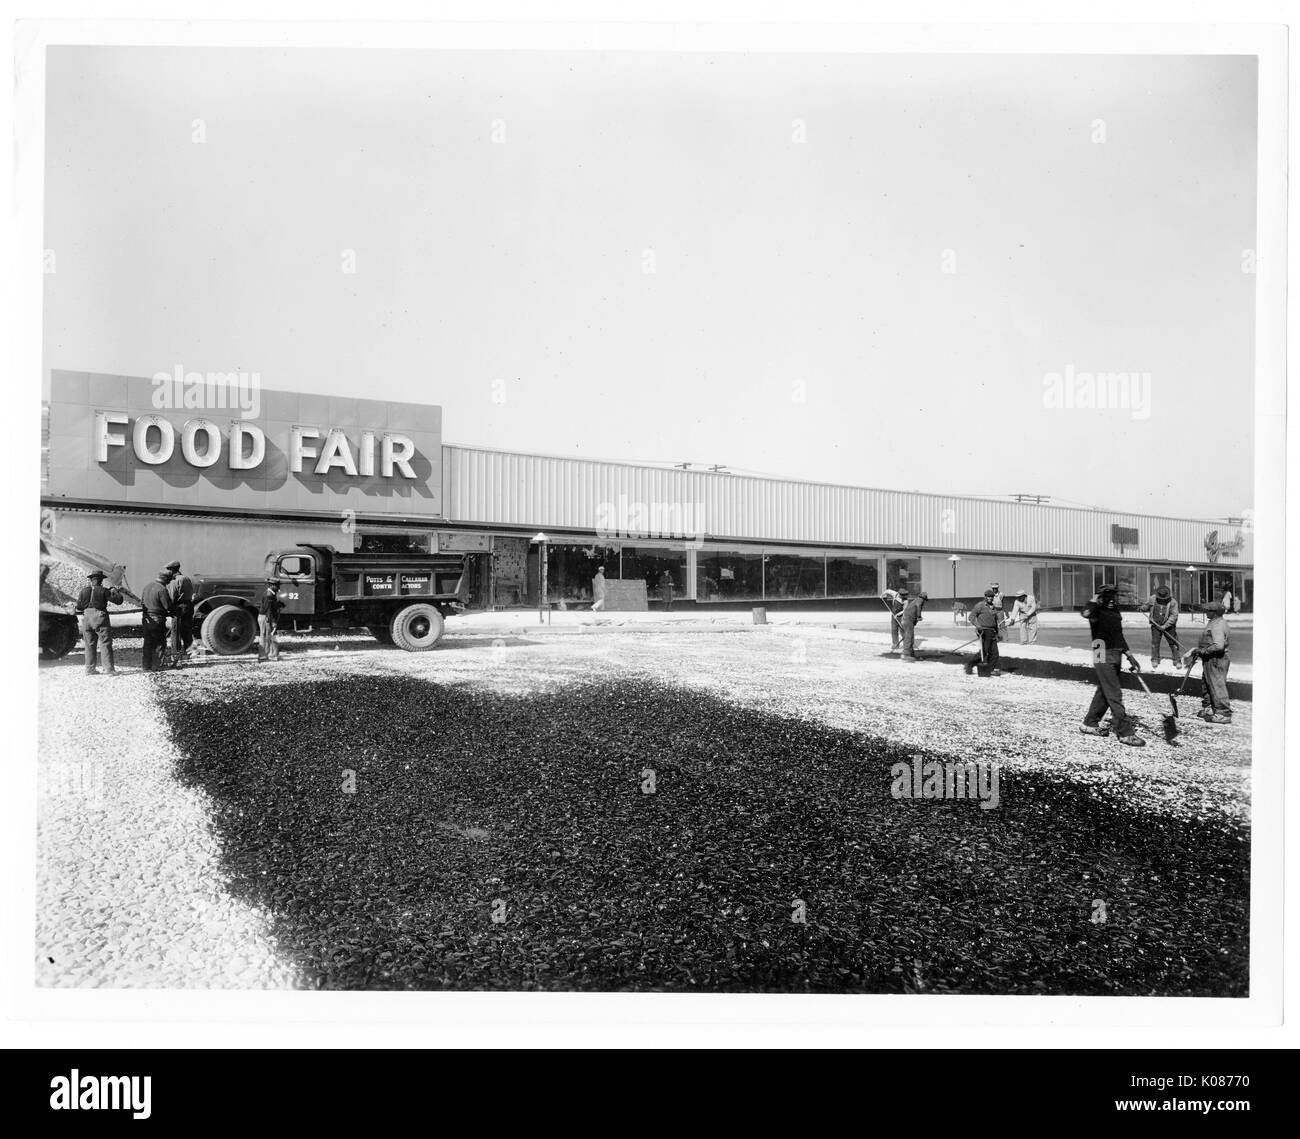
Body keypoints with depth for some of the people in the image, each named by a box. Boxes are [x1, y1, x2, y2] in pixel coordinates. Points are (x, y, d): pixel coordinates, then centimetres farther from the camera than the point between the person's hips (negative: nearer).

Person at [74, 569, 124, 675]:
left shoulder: (84, 590, 5)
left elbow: (79, 608, 10)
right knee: (105, 644, -3)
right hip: (100, 618, -4)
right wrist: (116, 591, 9)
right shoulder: (104, 591, -8)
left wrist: (80, 619, 24)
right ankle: (109, 669, -7)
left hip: (87, 618, 4)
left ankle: (90, 669, 14)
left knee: (90, 645, 12)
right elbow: (118, 600, -7)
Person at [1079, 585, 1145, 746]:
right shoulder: (1098, 612, -12)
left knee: (1104, 692, 16)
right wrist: (1096, 600, -23)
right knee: (1115, 695, -6)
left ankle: (1090, 724, 29)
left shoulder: (1116, 613, 14)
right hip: (1104, 656, -9)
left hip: (1116, 656, 9)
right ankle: (1125, 733, -3)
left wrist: (1129, 655, 21)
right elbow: (1086, 613, -38)